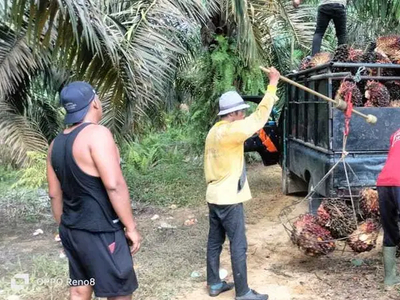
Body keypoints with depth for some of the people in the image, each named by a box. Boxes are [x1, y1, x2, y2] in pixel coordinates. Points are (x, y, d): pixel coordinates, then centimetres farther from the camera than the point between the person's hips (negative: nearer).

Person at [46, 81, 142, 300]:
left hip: (73, 231, 8)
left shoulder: (56, 143, 7)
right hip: (100, 232, -8)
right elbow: (114, 185, -24)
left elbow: (55, 194, 13)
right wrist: (131, 227, -16)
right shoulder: (96, 134, -17)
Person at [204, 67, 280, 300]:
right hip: (229, 198, -9)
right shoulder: (230, 131, -19)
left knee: (215, 242, 15)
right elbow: (259, 117, -19)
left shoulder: (215, 131, 10)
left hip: (215, 196, 10)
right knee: (238, 246, -1)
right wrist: (273, 85, -14)